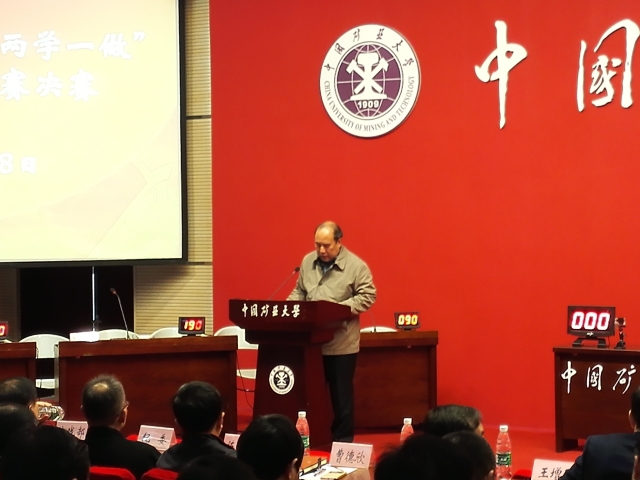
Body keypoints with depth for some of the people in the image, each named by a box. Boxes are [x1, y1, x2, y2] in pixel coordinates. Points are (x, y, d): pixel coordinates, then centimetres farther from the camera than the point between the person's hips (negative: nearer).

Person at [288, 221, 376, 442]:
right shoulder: (308, 262, 8)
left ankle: (342, 441, 14)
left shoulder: (356, 266, -8)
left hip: (341, 343, -5)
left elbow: (367, 296, -9)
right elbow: (299, 292, 18)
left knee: (341, 394, 5)